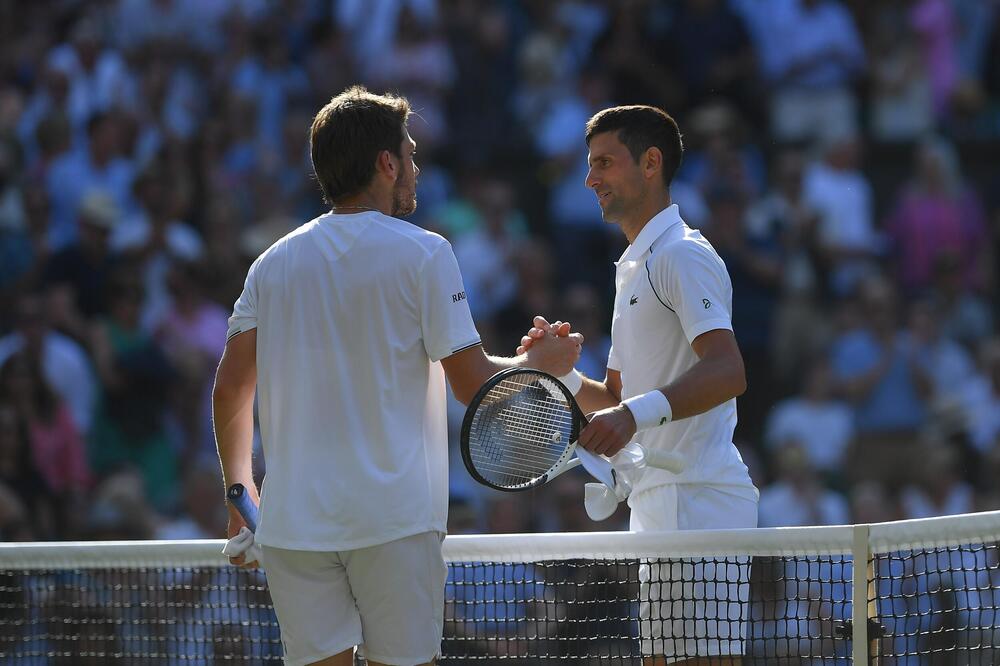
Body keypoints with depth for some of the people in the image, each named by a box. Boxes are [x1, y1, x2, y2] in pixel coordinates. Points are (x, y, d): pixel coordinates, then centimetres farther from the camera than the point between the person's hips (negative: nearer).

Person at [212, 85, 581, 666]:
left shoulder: (274, 263, 10)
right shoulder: (423, 254, -4)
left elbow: (230, 391, 10)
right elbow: (476, 386, -5)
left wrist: (240, 497, 21)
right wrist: (541, 362, 14)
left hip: (293, 524, 4)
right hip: (394, 519, -4)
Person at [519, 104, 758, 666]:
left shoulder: (682, 255, -8)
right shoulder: (635, 267, 24)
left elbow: (727, 371, -23)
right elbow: (616, 399, 27)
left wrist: (638, 412, -35)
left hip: (700, 507, -10)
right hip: (659, 511, 10)